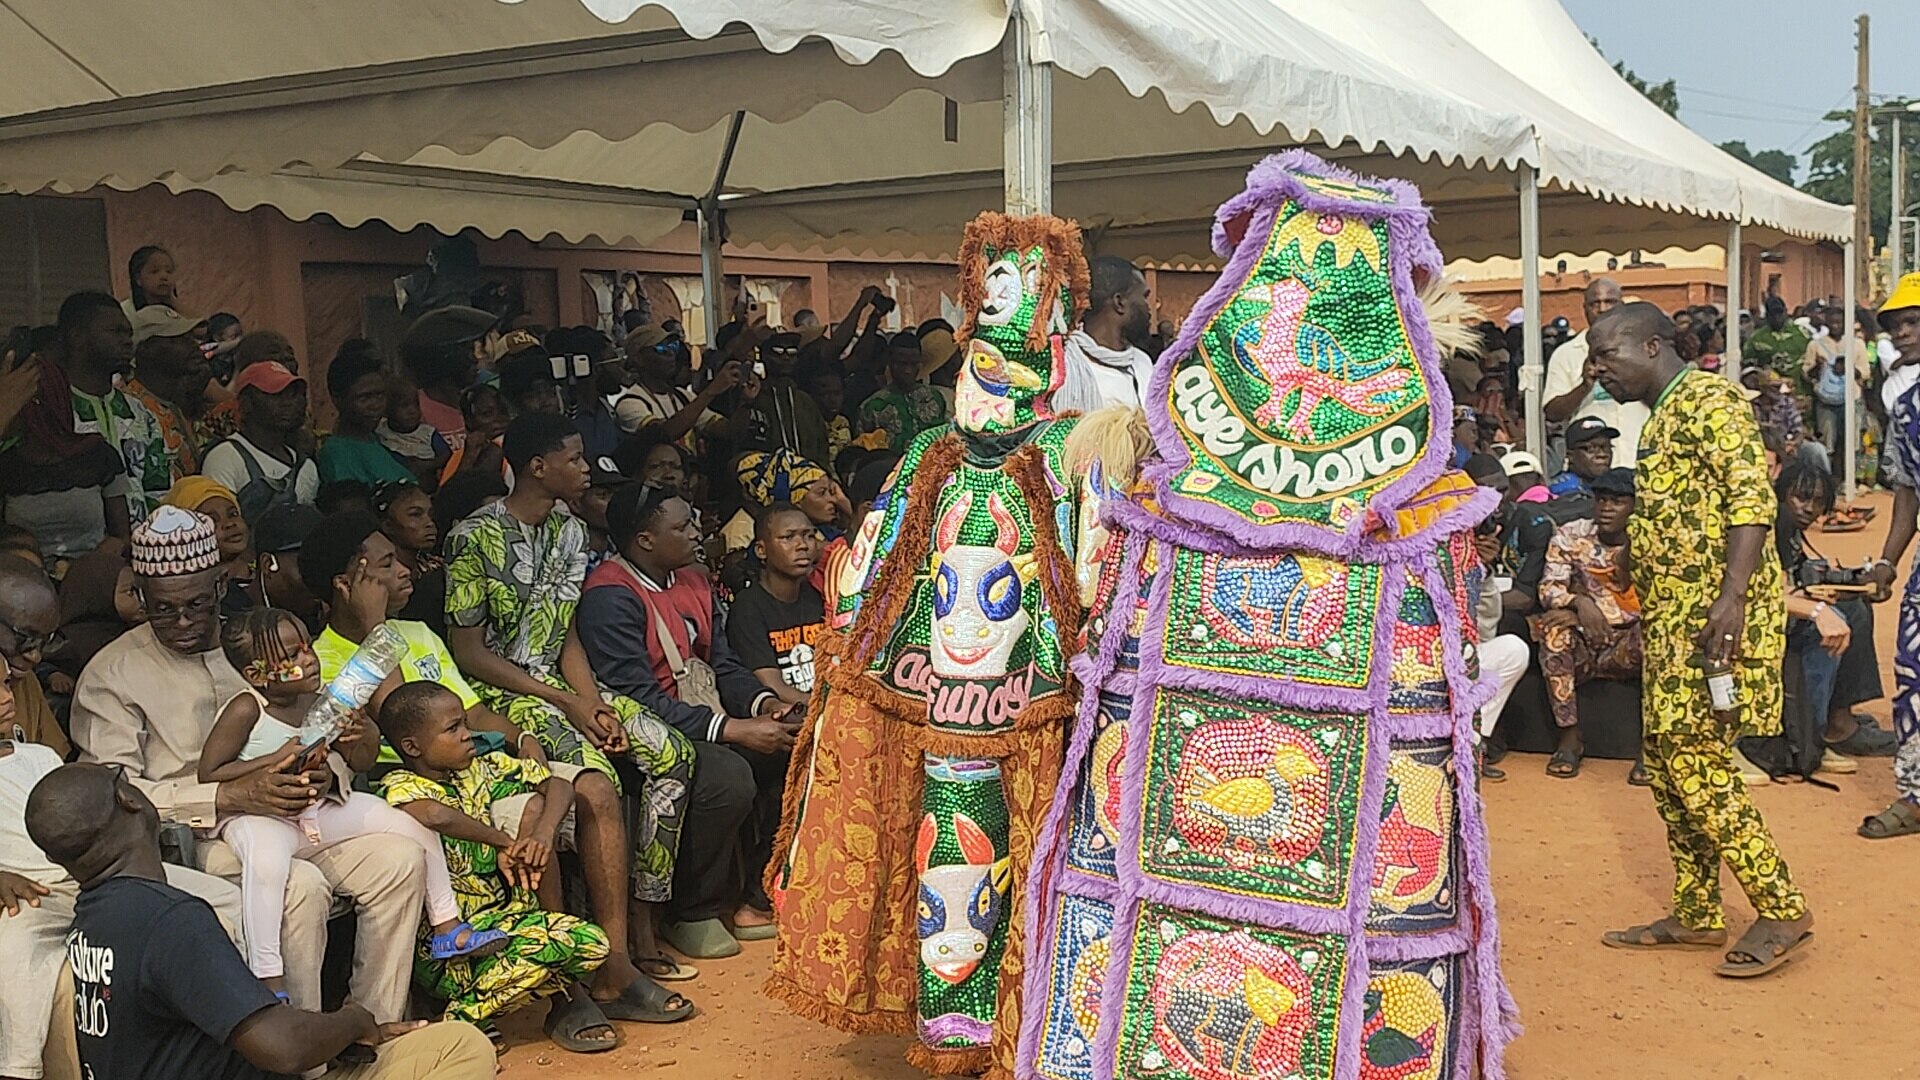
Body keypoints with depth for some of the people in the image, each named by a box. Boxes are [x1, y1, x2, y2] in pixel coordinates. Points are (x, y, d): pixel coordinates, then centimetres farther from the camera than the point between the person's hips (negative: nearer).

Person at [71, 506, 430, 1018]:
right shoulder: (112, 675, 0)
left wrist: (322, 771, -9)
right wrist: (233, 795, -22)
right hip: (197, 838, -5)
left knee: (400, 860, -16)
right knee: (302, 886, -32)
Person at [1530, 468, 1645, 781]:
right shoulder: (1570, 536, 1)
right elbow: (1549, 589, -6)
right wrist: (1579, 603, -28)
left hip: (1629, 645, -1)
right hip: (1582, 644, 2)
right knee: (1554, 627, -30)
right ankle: (1569, 739, -23)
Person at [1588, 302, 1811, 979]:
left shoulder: (1709, 399, -9)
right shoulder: (1661, 419, 21)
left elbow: (1752, 498, -19)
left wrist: (1731, 596, -28)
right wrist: (1643, 615, 23)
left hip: (1715, 609, -10)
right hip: (1671, 612, 10)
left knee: (1695, 758, -11)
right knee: (1664, 755, 9)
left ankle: (1781, 908, -1)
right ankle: (1696, 914, 17)